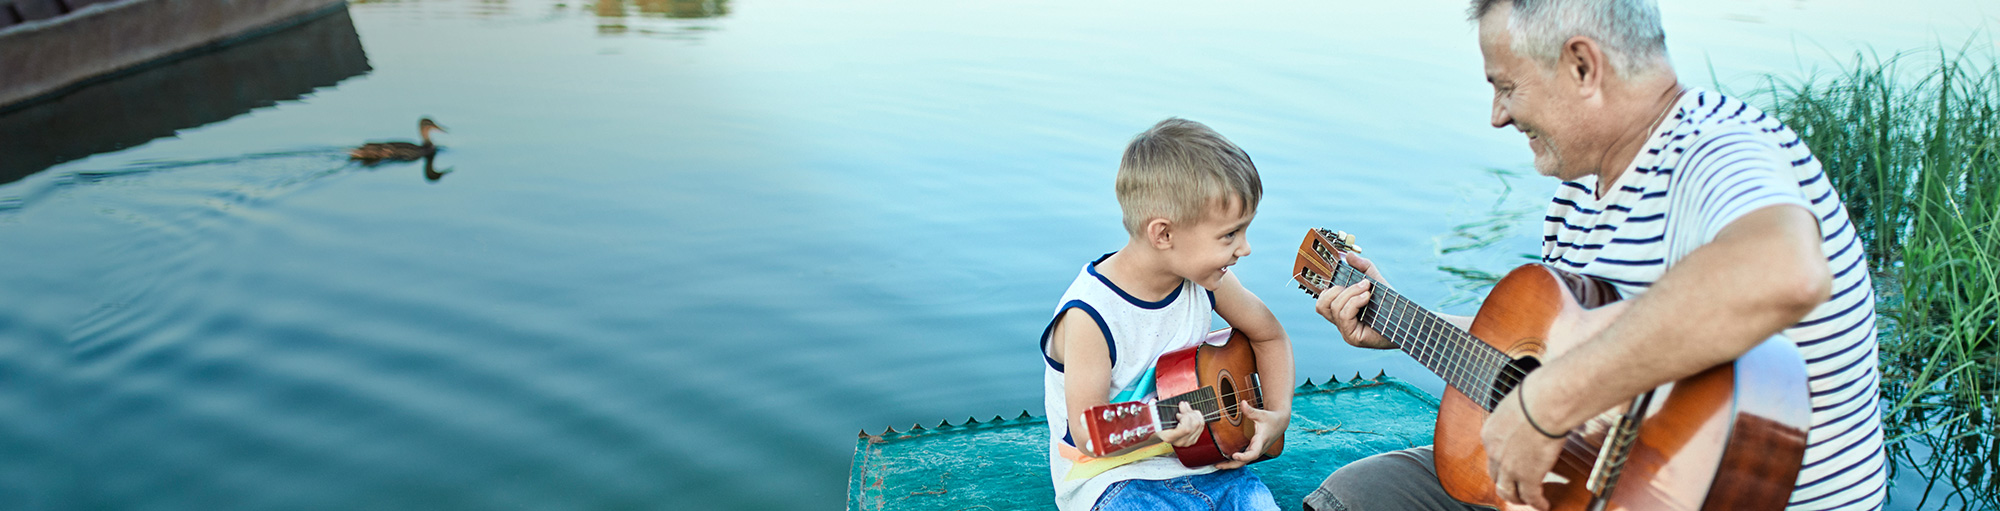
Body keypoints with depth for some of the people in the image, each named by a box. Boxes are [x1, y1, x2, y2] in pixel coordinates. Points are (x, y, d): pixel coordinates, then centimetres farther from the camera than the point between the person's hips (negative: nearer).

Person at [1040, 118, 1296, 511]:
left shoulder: (1207, 279, -1)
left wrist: (1279, 413, 2)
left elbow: (1270, 337, 16)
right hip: (1112, 477, -5)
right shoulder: (1089, 316, -21)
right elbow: (1088, 431, -19)